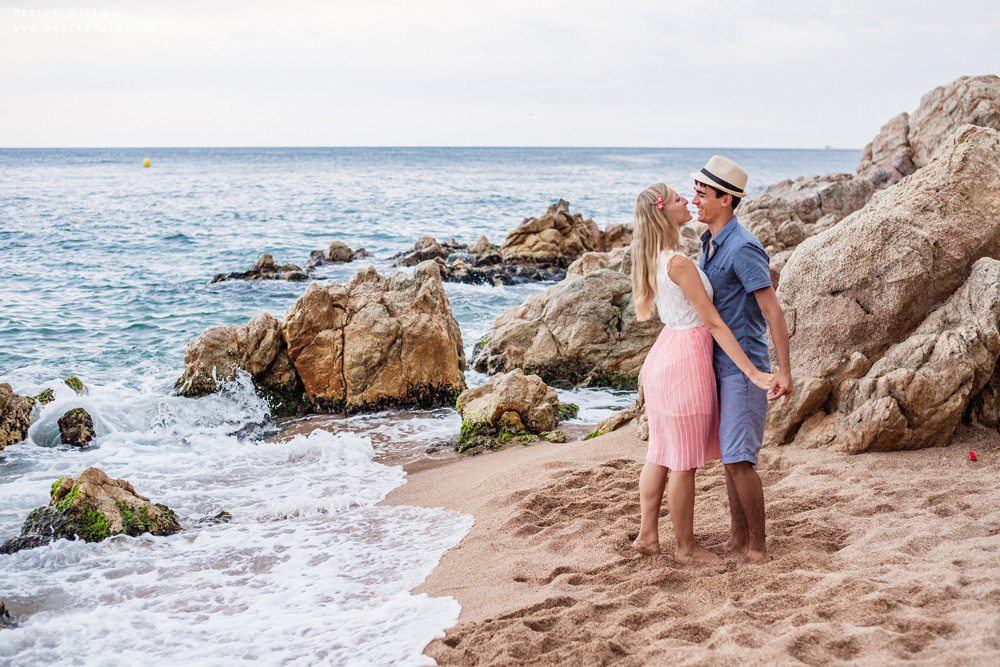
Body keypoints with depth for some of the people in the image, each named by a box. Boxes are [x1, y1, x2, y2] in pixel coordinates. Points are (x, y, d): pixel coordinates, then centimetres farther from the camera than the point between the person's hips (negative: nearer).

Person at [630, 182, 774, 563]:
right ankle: (686, 546, 15)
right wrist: (752, 373, -18)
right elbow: (713, 323, -20)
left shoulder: (653, 259, 7)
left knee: (660, 454, 16)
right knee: (685, 463, 3)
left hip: (662, 356, 9)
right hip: (687, 359, -9)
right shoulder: (679, 263, -20)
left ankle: (647, 535, 22)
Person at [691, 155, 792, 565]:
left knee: (738, 459, -11)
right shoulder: (709, 243, 11)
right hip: (719, 364, 9)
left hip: (743, 365, -9)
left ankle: (758, 548, -2)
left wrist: (784, 372, -24)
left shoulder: (743, 248, -18)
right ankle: (738, 537, 22)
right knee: (728, 454, 13)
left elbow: (772, 310, -21)